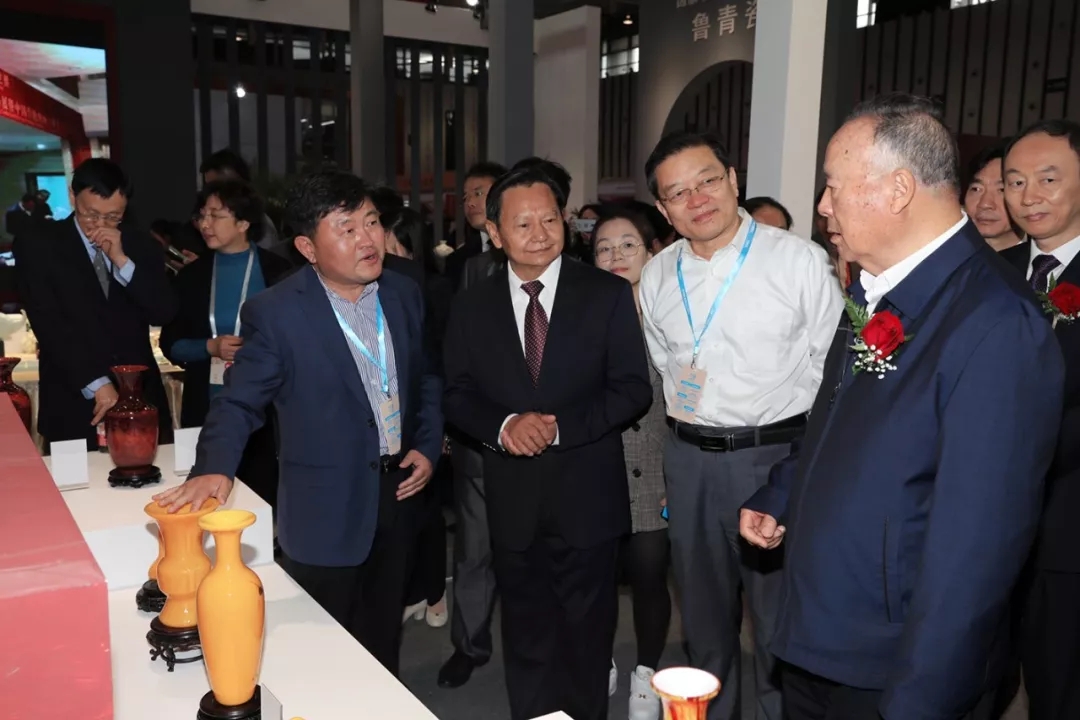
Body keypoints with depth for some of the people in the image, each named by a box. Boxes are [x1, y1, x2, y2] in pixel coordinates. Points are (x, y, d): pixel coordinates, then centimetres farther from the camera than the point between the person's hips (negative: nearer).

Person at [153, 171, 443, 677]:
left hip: (398, 490, 5)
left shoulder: (404, 294, 0)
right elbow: (240, 402, -14)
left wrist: (427, 446, 0)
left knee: (384, 637, 23)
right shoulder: (275, 313, -15)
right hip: (326, 511, -4)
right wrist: (214, 469, -30)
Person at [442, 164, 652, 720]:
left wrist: (560, 426, -18)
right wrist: (503, 425, -17)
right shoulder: (472, 306, 3)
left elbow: (633, 389, -7)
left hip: (586, 496, -2)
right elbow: (457, 395, 3)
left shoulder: (608, 295, -4)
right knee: (526, 638, 17)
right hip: (511, 499, 2)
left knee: (587, 634, 15)